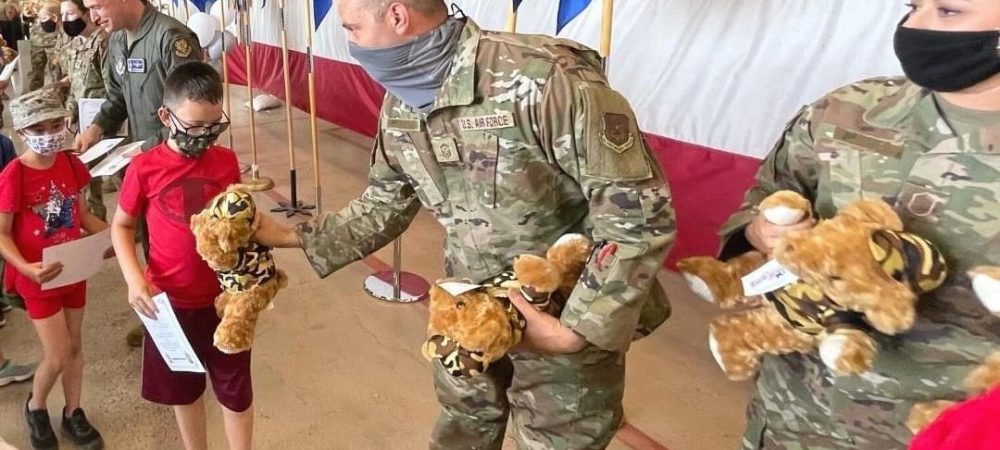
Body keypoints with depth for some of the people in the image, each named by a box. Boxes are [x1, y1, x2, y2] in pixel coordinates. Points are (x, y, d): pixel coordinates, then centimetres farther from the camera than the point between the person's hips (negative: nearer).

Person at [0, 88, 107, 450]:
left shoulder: (70, 164, -3)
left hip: (74, 269, 5)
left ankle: (73, 413, 36)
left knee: (75, 345, 17)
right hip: (38, 277, -5)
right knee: (57, 356, -1)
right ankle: (35, 407, 31)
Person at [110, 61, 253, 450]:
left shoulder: (227, 161, -6)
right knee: (183, 389, 20)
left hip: (225, 297, 0)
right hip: (170, 300, 0)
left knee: (235, 388, 13)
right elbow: (121, 226, 1)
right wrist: (134, 279, -13)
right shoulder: (144, 168, -11)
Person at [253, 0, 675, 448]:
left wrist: (577, 329, -27)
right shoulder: (399, 104, -4)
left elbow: (638, 211, -26)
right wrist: (290, 236, 5)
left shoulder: (544, 78, -30)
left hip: (570, 314, -6)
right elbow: (385, 204, 10)